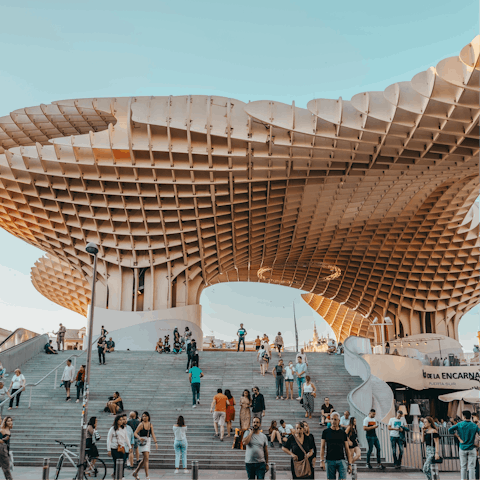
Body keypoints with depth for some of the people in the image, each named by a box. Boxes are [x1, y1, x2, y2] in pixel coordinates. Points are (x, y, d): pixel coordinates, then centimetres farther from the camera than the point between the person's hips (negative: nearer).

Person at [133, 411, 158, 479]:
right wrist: (139, 438, -27)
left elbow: (153, 434, 7)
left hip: (148, 442, 6)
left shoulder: (150, 424, 9)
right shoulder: (141, 424, -7)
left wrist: (155, 442, -2)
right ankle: (147, 476, -11)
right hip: (143, 442, -6)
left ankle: (135, 472, 28)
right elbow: (135, 433, -8)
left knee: (144, 460, 12)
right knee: (146, 458, -13)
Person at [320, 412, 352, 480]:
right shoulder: (326, 432, 4)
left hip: (341, 460, 1)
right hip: (330, 461, 0)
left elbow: (347, 449, 10)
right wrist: (322, 460, -7)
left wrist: (349, 463, 5)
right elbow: (322, 447, 3)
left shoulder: (343, 433, 7)